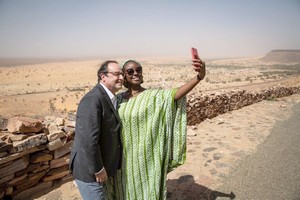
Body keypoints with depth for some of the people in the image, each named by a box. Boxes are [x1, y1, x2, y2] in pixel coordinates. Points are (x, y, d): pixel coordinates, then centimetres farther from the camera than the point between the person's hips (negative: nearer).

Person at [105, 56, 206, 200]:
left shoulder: (153, 95, -12)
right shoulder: (120, 98, 1)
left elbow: (175, 94, -31)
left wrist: (199, 77, -48)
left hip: (145, 156, -3)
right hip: (125, 156, 4)